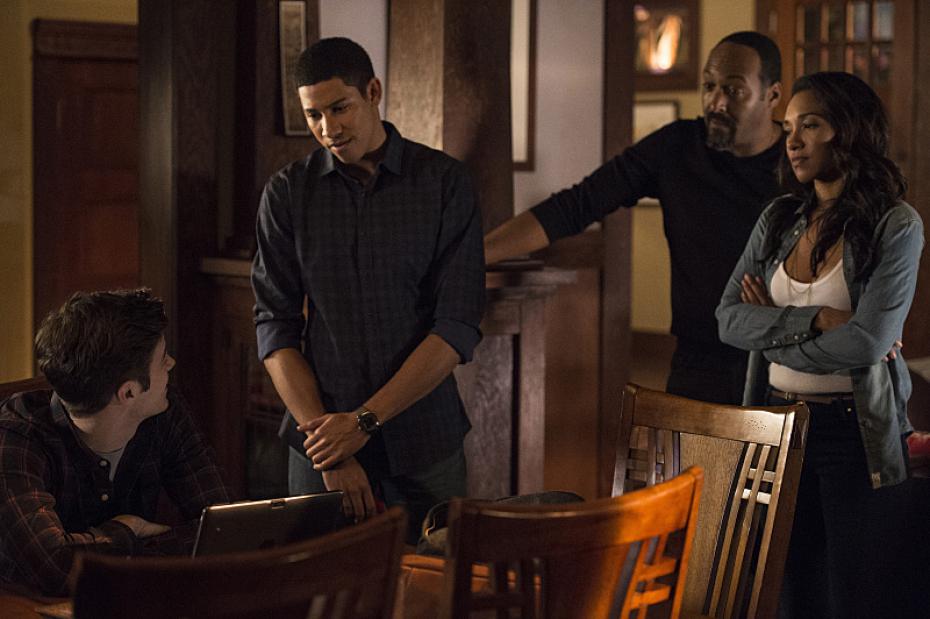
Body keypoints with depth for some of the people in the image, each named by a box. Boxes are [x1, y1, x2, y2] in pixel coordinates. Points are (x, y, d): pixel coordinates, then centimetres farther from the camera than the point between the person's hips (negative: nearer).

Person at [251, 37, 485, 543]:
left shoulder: (444, 182, -3)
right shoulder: (287, 193, 2)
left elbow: (458, 327, -8)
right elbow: (275, 328, -1)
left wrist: (364, 420, -14)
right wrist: (329, 452, -11)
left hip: (424, 447, -1)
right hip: (321, 445, 1)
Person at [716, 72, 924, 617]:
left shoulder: (897, 226, -8)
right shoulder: (780, 219, 8)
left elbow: (866, 344, -18)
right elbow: (729, 320, 0)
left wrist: (772, 329, -6)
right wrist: (815, 320, -14)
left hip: (855, 434, -5)